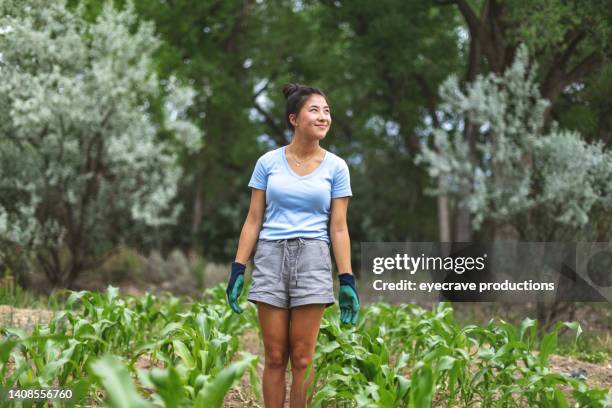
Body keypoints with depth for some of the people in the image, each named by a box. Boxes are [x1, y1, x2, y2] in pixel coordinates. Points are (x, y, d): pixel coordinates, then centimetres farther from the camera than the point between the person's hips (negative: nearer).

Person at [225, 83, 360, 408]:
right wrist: (237, 269, -2)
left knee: (302, 357, 0)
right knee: (275, 356, 3)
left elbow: (338, 227, 2)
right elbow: (254, 220, 5)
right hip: (271, 258, 1)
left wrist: (347, 280, -4)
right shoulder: (268, 162, 4)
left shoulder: (336, 167, 4)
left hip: (312, 259, 0)